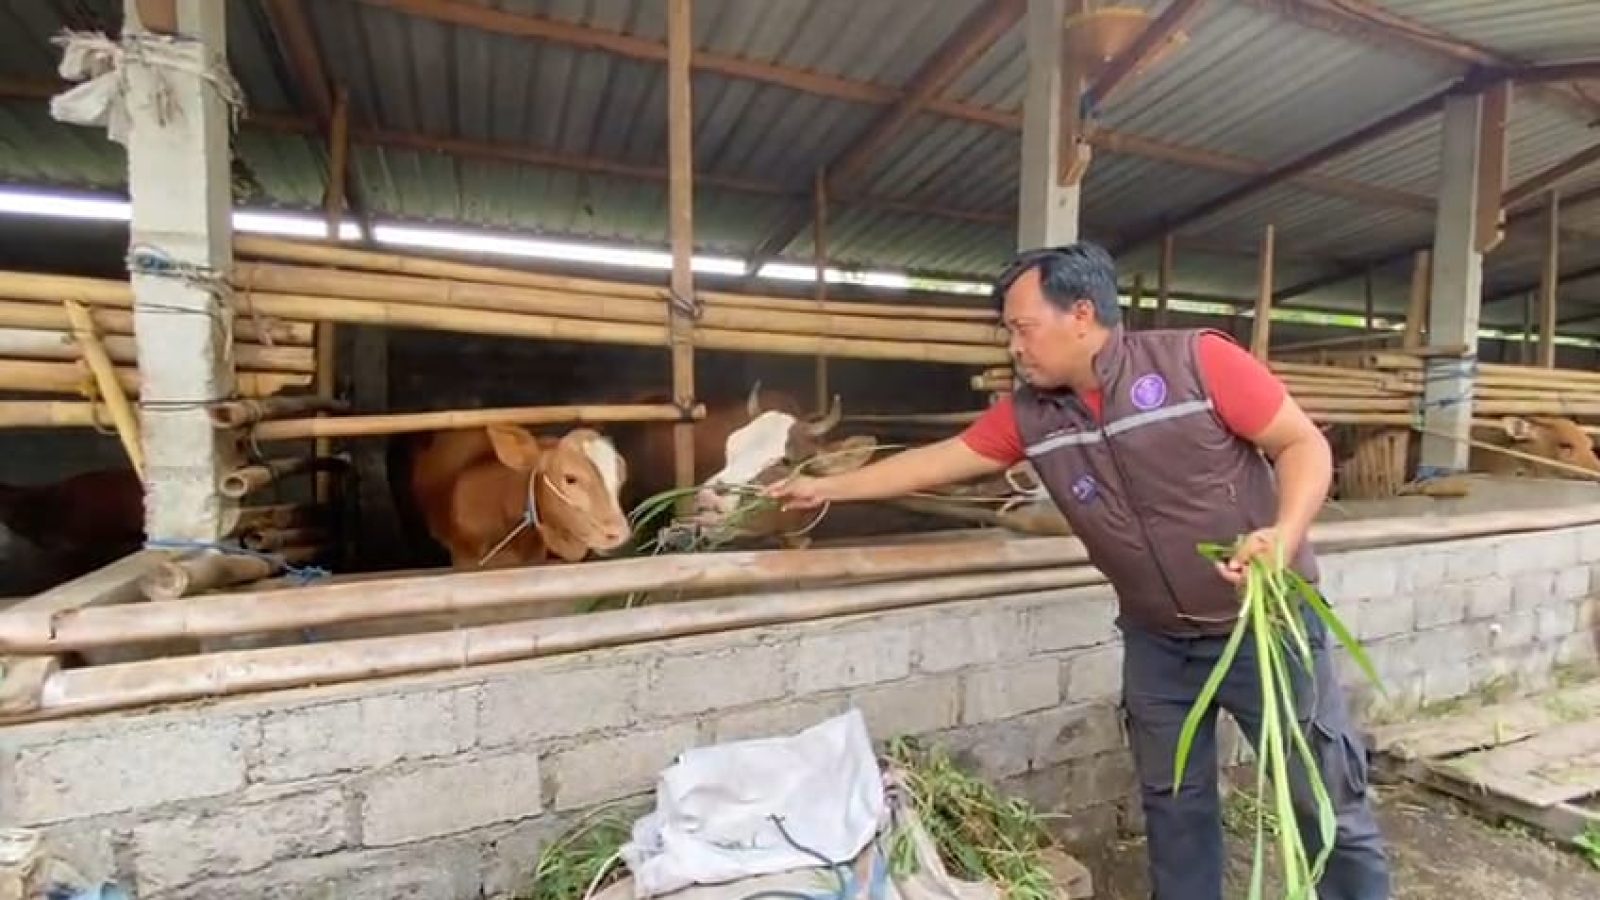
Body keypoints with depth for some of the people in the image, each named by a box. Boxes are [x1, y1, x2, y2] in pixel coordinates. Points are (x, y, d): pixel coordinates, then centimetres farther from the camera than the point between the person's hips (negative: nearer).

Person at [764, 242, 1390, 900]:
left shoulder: (1196, 360, -17)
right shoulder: (1028, 415, -4)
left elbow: (1305, 445, -10)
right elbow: (937, 461, 2)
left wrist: (1284, 535, -29)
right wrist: (826, 488, 5)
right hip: (1155, 641, 4)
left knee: (1330, 805, 10)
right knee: (1173, 806, 17)